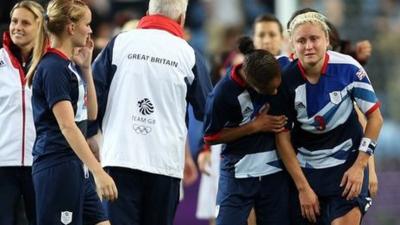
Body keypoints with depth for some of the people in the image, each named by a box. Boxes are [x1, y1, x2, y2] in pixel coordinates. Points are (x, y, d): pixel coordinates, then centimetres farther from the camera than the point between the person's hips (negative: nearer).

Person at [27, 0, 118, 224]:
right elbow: (67, 126, -23)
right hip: (57, 166, -10)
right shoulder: (53, 68, -15)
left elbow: (91, 114, 21)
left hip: (76, 168, 10)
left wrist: (86, 68, 12)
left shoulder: (71, 65, 13)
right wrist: (99, 172, -28)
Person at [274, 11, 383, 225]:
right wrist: (303, 188, -8)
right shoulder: (286, 81, -13)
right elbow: (282, 137, -6)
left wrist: (359, 166, -10)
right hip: (304, 168, 1)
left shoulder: (348, 68, -14)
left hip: (347, 163, -1)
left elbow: (375, 117, -4)